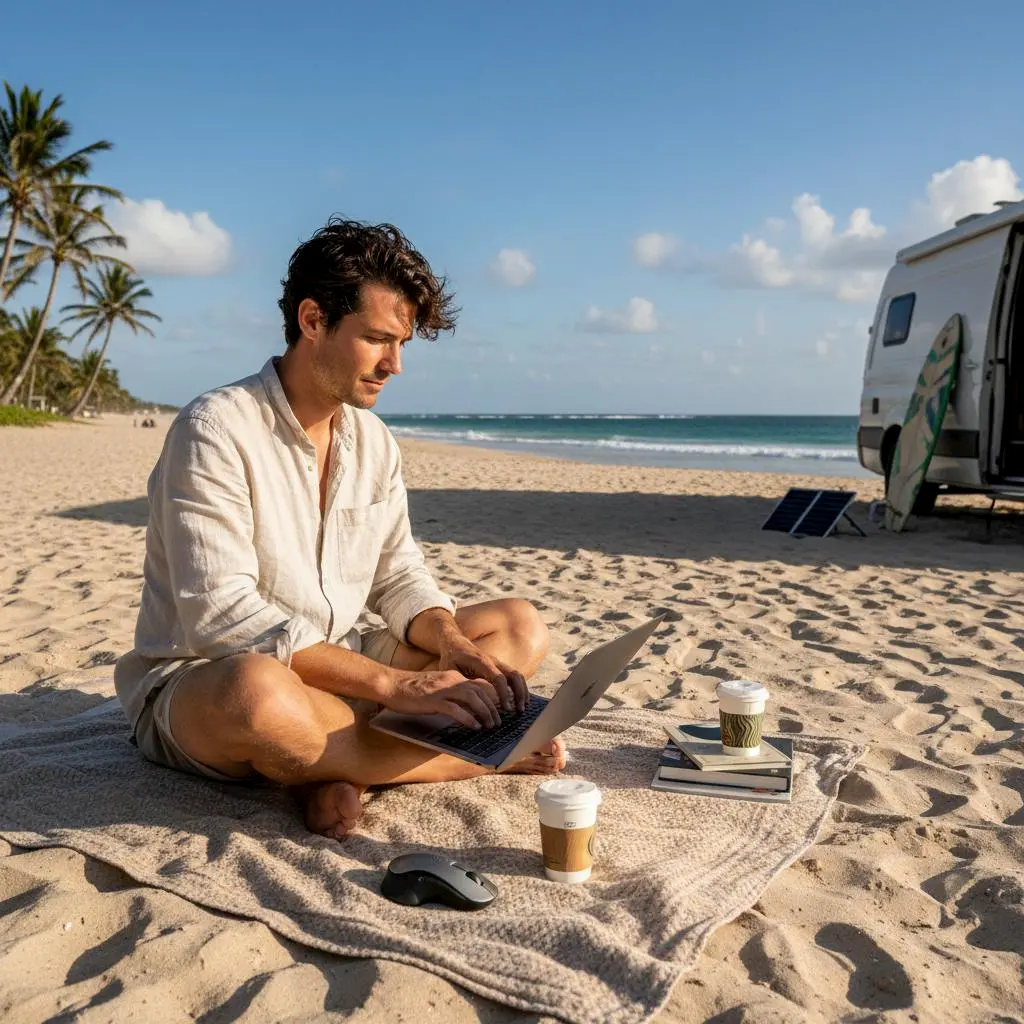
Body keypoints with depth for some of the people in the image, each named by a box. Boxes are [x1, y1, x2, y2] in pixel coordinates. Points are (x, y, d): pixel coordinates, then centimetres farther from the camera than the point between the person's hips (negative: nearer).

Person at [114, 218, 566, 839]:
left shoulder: (374, 441, 5)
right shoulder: (216, 432, -18)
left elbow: (399, 577, 6)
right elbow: (220, 616, -27)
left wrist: (452, 646, -17)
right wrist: (393, 683, -31)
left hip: (337, 670, 7)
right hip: (199, 685, -7)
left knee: (522, 626, -2)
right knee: (258, 692, -43)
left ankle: (336, 766, -21)